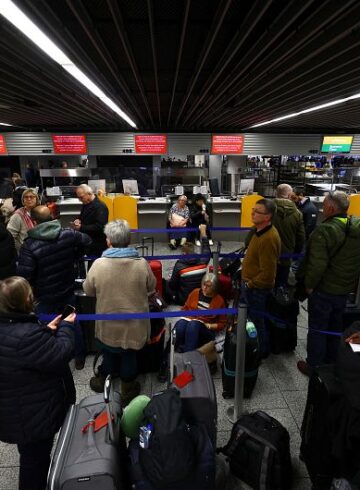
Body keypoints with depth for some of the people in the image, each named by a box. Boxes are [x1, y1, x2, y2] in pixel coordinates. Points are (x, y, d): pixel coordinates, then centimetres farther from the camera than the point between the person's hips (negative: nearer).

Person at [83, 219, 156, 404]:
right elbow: (151, 287, -1)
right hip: (134, 324, 0)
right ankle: (128, 389, 39)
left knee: (109, 352, 27)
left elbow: (88, 290, -3)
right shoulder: (142, 264, -18)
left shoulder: (98, 264, -18)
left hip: (108, 324, 1)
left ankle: (104, 379, 49)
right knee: (129, 355, 22)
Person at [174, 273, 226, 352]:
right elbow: (185, 309, 22)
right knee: (181, 324, -35)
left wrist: (208, 326, -6)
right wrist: (185, 316, 1)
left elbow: (222, 323, 10)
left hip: (206, 330, -2)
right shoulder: (195, 292, 12)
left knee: (193, 325, -38)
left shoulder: (219, 300, 5)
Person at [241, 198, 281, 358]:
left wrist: (250, 284, -16)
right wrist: (248, 282, 12)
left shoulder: (268, 238, -30)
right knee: (253, 317, 25)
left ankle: (261, 351, 33)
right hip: (250, 283, 10)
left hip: (256, 289, -9)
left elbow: (268, 273, -29)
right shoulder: (259, 230, 2)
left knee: (256, 321, 10)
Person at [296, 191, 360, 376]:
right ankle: (330, 361, 40)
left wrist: (309, 284, -13)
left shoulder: (324, 231, -25)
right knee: (335, 326, 23)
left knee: (317, 328, 9)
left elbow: (317, 264, -28)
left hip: (324, 289, -7)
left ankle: (314, 366, 23)